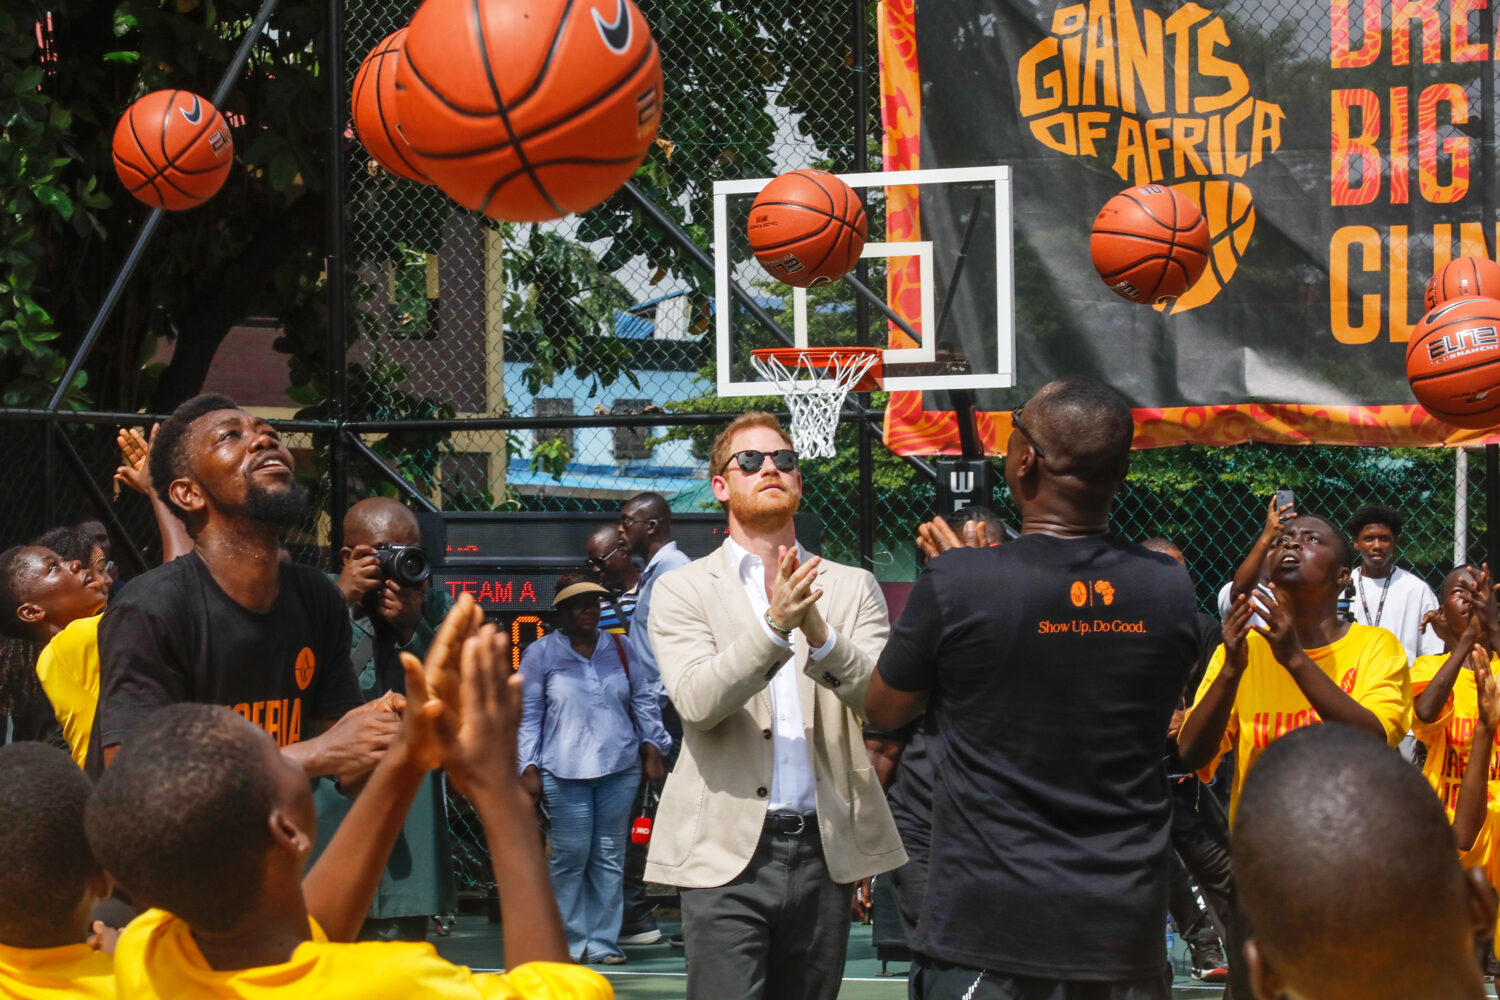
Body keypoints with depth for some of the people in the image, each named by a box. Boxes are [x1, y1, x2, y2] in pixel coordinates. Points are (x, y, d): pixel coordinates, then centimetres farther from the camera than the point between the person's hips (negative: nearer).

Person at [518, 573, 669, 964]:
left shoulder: (618, 648, 11)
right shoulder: (540, 654, 4)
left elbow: (643, 700, 16)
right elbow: (527, 715, 5)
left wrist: (653, 747, 8)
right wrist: (528, 767, -1)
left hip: (620, 769, 3)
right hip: (565, 771, -3)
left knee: (610, 858, 5)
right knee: (570, 857, -4)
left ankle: (603, 941, 13)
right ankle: (570, 941, 7)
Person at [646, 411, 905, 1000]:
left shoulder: (852, 588, 12)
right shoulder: (682, 591, 5)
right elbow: (696, 701, -11)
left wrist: (819, 632, -20)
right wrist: (775, 624, -23)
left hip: (826, 853, 3)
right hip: (727, 855, -2)